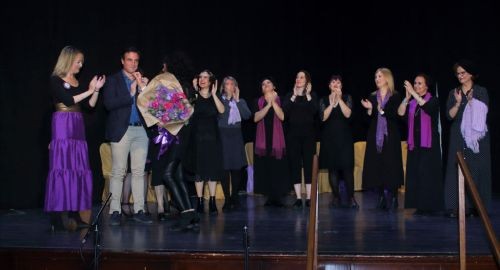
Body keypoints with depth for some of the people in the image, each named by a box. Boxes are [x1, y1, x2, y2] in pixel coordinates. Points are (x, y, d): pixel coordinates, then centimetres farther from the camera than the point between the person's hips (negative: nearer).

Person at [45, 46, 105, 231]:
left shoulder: (77, 82, 17)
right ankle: (60, 217, -7)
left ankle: (78, 214, 6)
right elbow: (68, 100, -14)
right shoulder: (56, 80, -2)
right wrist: (89, 90, -11)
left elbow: (90, 105, 13)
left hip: (78, 127, 7)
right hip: (62, 127, -7)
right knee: (62, 168, -8)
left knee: (80, 169, 3)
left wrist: (96, 89, 0)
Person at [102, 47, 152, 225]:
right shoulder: (113, 80, 4)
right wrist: (131, 94, -8)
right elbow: (109, 104, -10)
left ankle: (139, 211, 8)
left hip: (140, 130, 4)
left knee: (139, 172, 4)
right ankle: (115, 212, 0)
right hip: (121, 130, -4)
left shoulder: (142, 81, 15)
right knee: (118, 172, -4)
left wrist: (143, 88, -5)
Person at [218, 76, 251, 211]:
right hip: (223, 135, -3)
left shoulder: (240, 101, 14)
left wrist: (237, 100, -4)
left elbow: (247, 115, -4)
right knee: (224, 168, -6)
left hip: (236, 135, 3)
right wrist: (228, 99, -7)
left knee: (237, 168, 3)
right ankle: (227, 199, -1)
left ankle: (234, 197, 16)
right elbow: (221, 114, -11)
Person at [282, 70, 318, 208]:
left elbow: (315, 111, -11)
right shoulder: (289, 96, 10)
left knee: (308, 164, -3)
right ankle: (298, 198, 4)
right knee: (295, 165, -1)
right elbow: (284, 111, -8)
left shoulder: (312, 95, 7)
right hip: (293, 134, 1)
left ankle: (309, 197, 0)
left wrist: (308, 95, -10)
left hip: (308, 134, -1)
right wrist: (294, 96, -8)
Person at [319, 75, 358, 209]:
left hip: (344, 137, -1)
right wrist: (332, 102, -12)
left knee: (347, 166, -9)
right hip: (329, 137, 1)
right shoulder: (324, 100, 7)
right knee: (332, 167, 1)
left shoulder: (347, 98, 5)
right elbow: (323, 117, -7)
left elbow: (348, 114, -10)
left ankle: (351, 197, -7)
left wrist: (339, 99, -14)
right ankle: (336, 197, 8)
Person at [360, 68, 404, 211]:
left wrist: (382, 111, -18)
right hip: (375, 137, 4)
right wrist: (369, 109, -10)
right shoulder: (372, 97, 11)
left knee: (390, 166, -6)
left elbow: (396, 116, -8)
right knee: (376, 166, 1)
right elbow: (368, 119, 9)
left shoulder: (395, 96, 0)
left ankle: (391, 199, -1)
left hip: (390, 137, -4)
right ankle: (382, 199, 9)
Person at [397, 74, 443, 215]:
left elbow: (427, 107, -24)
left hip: (429, 143, -4)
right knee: (415, 173, 2)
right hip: (414, 142, 4)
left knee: (428, 173, -7)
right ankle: (419, 205, 7)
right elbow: (400, 113, -7)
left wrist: (414, 93, -28)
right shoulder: (411, 102, 9)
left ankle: (430, 206, -2)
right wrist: (407, 97, -19)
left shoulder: (433, 100, -1)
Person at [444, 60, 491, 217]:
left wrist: (472, 102, -15)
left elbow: (483, 113, -1)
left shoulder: (481, 91, 5)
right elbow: (449, 115, 1)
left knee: (476, 169, -3)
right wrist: (458, 103, -14)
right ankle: (456, 206, -5)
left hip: (477, 137, -1)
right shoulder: (453, 93, 10)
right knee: (457, 170, -4)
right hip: (458, 138, 1)